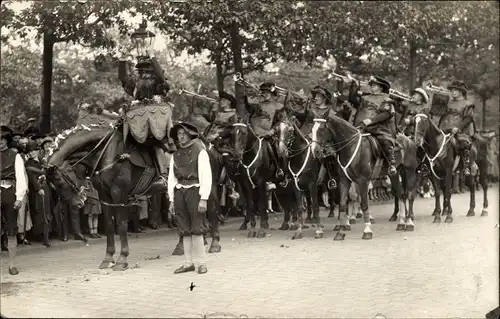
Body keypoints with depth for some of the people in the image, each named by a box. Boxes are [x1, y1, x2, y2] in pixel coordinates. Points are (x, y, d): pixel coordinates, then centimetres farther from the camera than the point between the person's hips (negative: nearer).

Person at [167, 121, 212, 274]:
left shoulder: (200, 151, -2)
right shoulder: (175, 155, 13)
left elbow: (206, 176, -7)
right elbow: (171, 178, 15)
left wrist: (203, 199, -13)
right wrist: (172, 200, 9)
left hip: (194, 191, -5)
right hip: (179, 192, 5)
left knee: (196, 229, -5)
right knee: (184, 230, 7)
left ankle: (202, 263, 3)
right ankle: (188, 263, 13)